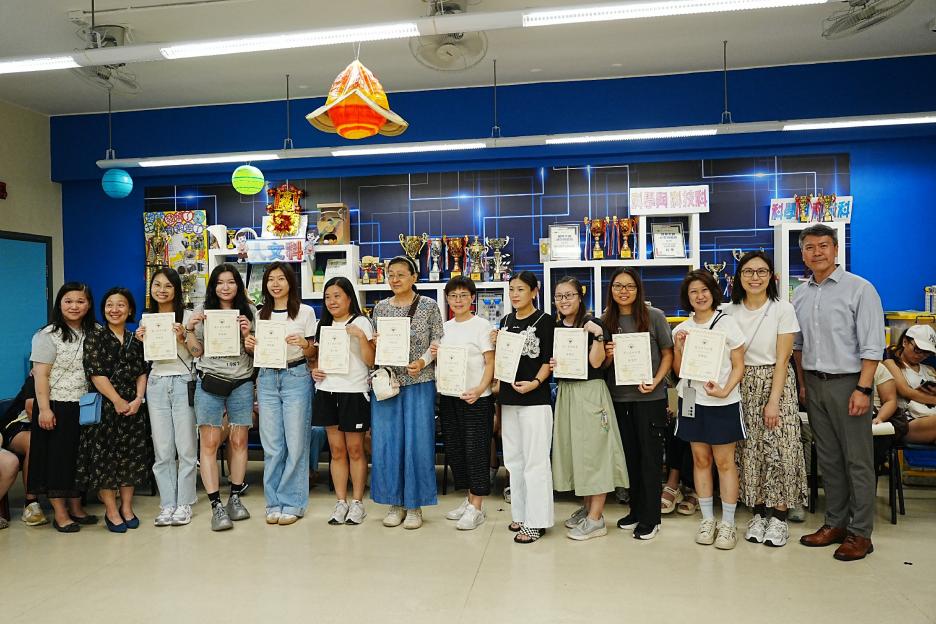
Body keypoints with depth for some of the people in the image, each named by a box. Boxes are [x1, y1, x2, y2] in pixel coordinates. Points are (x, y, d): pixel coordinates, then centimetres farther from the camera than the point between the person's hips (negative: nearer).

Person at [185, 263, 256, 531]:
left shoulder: (249, 312, 8)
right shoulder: (203, 312, 6)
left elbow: (255, 351, 8)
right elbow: (196, 352, 8)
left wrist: (247, 335, -10)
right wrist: (190, 330, -7)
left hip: (241, 383, 1)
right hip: (209, 381, -1)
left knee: (239, 441, 3)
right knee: (209, 443, -5)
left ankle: (235, 498, 18)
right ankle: (216, 506, 0)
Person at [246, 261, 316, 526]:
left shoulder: (305, 312, 1)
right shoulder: (261, 314, 12)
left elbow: (312, 353, 2)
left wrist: (304, 344, -19)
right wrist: (250, 345, -3)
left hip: (296, 377, -3)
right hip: (267, 379, 4)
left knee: (295, 444, -1)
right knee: (272, 445, 5)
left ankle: (292, 503, 10)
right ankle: (274, 503, 17)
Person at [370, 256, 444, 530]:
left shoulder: (429, 306, 1)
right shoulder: (380, 307, 9)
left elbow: (437, 342, -1)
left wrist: (422, 362, -16)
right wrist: (375, 343, -9)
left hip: (419, 382, -3)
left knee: (417, 442, 1)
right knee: (386, 441, 5)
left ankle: (415, 505, 14)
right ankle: (395, 503, 19)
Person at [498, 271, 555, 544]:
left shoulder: (544, 321, -4)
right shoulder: (505, 321, 13)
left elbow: (549, 360, -9)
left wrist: (535, 383, -21)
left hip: (535, 399, -7)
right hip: (508, 398, 7)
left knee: (535, 460, -3)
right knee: (513, 459, 13)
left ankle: (536, 521, 5)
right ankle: (520, 514, 25)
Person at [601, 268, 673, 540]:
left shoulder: (655, 316, -4)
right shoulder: (606, 321, 4)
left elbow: (668, 354, 0)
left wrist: (656, 381, -14)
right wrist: (608, 356, -10)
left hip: (650, 397, -3)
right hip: (619, 397, 4)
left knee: (650, 456, 4)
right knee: (630, 455, 13)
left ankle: (650, 517, 15)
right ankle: (636, 510, 27)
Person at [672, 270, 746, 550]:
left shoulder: (727, 324, -4)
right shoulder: (681, 329, 6)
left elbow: (738, 366, -4)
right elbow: (679, 371, 8)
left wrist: (724, 391, -19)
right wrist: (680, 348, -9)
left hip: (723, 403, -3)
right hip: (692, 401, 3)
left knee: (724, 462, 1)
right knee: (700, 460, 8)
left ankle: (728, 523, 11)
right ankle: (707, 519, 19)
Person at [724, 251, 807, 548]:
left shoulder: (783, 309, -7)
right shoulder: (731, 312, 2)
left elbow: (782, 359, -9)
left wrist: (773, 401, -13)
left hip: (775, 383, -3)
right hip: (743, 386, 3)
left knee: (778, 451, -4)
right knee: (749, 450, 5)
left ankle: (779, 516, 9)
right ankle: (759, 513, 18)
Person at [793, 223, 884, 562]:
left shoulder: (859, 289, -7)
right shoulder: (800, 294, 10)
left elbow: (872, 345, -11)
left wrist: (863, 389, -16)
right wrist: (803, 383, 11)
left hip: (847, 382, -5)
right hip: (814, 384, 5)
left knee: (857, 460, 1)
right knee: (828, 458, 13)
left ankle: (860, 533, 11)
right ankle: (835, 524, 24)